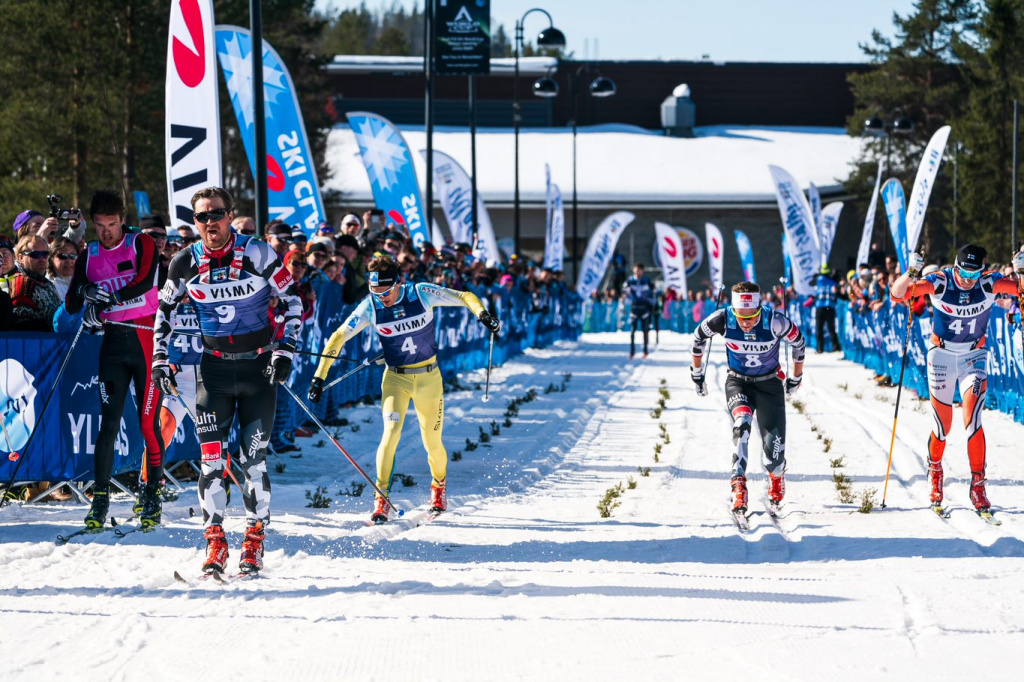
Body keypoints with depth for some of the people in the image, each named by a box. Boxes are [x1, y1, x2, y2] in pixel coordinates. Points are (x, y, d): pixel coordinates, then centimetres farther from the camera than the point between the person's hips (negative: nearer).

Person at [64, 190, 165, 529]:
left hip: (146, 339, -3)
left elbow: (145, 281, -19)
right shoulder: (88, 257, 10)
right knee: (109, 422, -3)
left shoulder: (142, 244, -1)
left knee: (148, 422, -4)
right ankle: (100, 499, -3)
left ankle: (152, 497, 5)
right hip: (113, 343, 3)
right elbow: (71, 305, 6)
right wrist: (83, 291, -16)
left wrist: (111, 298, -31)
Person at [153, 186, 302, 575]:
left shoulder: (257, 254, -10)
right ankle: (215, 543, -3)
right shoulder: (186, 263, -2)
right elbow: (164, 307, 14)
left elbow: (293, 301, -1)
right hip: (214, 368, 2)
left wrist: (285, 350, -9)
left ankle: (255, 541, 6)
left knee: (255, 457, -4)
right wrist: (160, 357, 7)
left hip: (258, 366, -2)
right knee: (211, 456, -7)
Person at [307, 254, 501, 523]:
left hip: (428, 377, 0)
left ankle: (439, 484, 36)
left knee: (432, 442, 6)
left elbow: (463, 297, -9)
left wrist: (482, 313, -29)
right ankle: (381, 498, -15)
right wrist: (319, 377, -12)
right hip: (395, 378, 0)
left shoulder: (421, 293, -15)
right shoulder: (370, 307, -12)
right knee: (391, 430, -21)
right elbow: (338, 337, -8)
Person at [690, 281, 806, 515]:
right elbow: (699, 337, -1)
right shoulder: (722, 320, -23)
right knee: (742, 422, -32)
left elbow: (798, 342, -6)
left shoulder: (775, 322, -26)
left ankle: (777, 478, 33)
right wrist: (697, 372, 10)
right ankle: (738, 485, -33)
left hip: (770, 384, 0)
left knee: (773, 450, -4)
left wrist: (796, 378, 8)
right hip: (738, 383, 0)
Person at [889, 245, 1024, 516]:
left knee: (973, 422, -17)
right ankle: (934, 471, 35)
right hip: (942, 355, 0)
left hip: (974, 356, 0)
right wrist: (910, 274, -43)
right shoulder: (940, 282, -19)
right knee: (943, 427, 5)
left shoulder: (988, 283, -16)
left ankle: (978, 485, -9)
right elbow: (897, 293, -23)